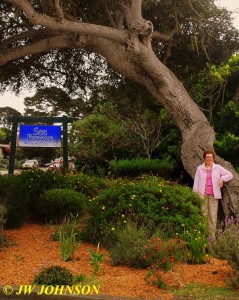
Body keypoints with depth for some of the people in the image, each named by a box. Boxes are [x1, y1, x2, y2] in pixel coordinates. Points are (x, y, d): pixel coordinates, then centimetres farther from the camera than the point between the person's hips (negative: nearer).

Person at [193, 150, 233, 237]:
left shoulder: (218, 168, 10)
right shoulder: (200, 168, 10)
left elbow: (230, 175, 11)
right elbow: (196, 182, 10)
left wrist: (222, 178, -8)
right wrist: (196, 193, 3)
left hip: (213, 195, 0)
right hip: (202, 195, 0)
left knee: (213, 216, -2)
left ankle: (212, 236, 4)